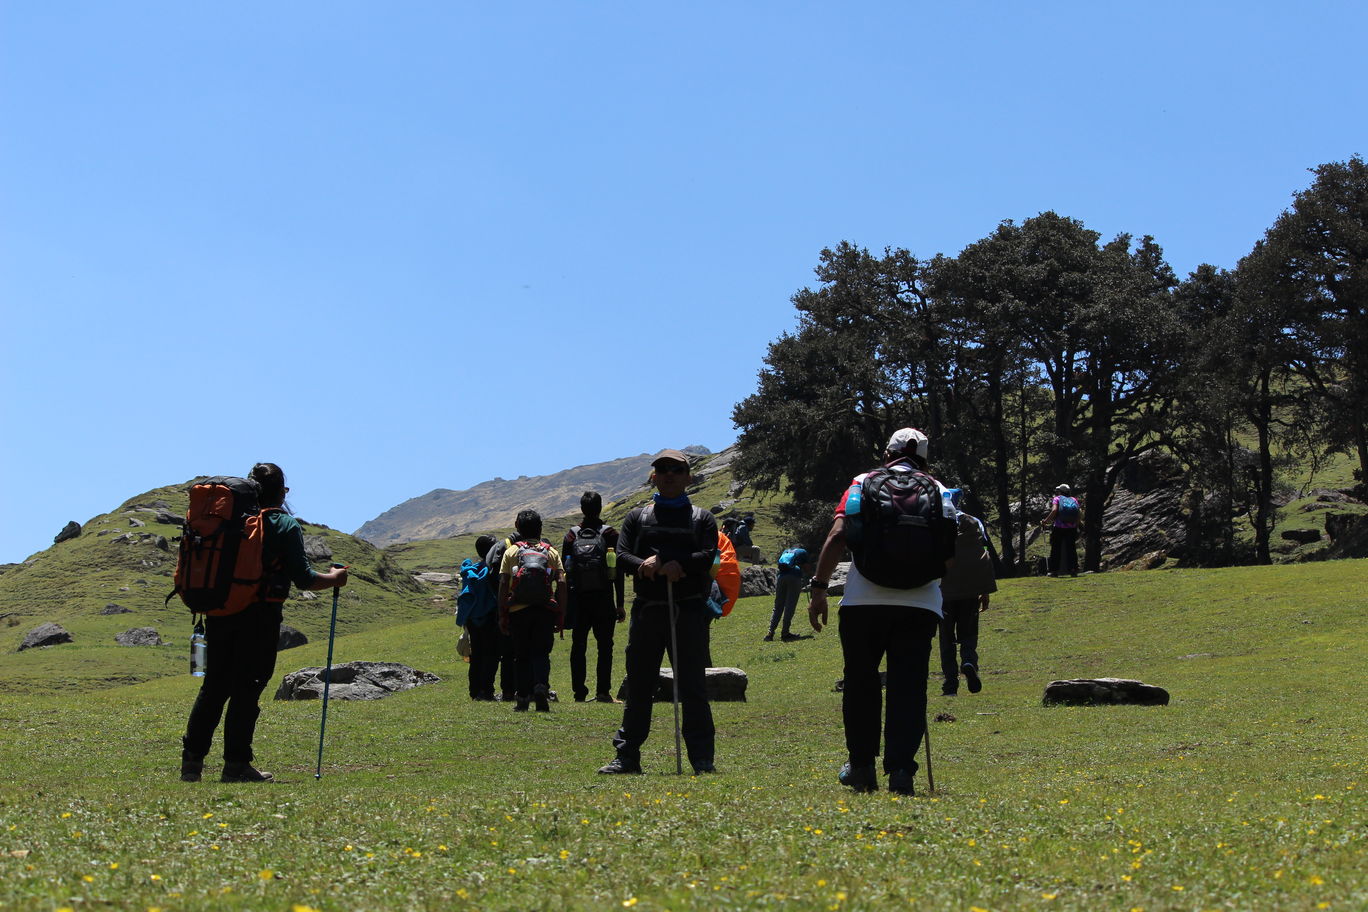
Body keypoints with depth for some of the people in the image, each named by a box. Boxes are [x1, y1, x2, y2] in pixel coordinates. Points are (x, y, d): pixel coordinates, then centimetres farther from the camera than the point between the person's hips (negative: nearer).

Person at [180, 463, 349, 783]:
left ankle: (191, 759, 11)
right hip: (260, 616, -5)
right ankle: (236, 764, 3)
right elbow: (303, 578, -7)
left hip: (219, 612, 5)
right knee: (247, 688, 1)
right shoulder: (286, 525, -3)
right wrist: (334, 579, 10)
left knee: (214, 686, 13)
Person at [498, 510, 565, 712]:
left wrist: (502, 615, 3)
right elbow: (561, 583, 0)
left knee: (521, 655, 11)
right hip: (545, 611, 0)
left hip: (518, 611, 0)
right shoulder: (551, 552, 9)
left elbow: (503, 584, 0)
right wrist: (560, 614, 2)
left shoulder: (511, 552, 6)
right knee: (541, 653, 4)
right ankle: (541, 686, -21)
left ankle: (522, 697, 11)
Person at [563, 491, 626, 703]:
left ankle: (579, 693, 6)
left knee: (578, 646, 7)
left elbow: (563, 571, 3)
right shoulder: (610, 534, -2)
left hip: (578, 599, 2)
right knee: (605, 646, 3)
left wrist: (564, 604, 8)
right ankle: (603, 691, -4)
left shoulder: (571, 535, 3)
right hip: (603, 599, -2)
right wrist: (620, 604, 0)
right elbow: (617, 572, -4)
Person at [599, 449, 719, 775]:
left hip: (689, 610, -2)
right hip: (648, 609, 2)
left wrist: (661, 561, -16)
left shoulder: (702, 518, 10)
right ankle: (627, 756, 10)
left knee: (693, 686, -1)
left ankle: (702, 758, 3)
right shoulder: (638, 517, 15)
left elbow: (708, 556, -7)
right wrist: (647, 565, -20)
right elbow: (622, 556, 2)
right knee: (638, 685, 5)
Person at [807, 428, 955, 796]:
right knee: (908, 687, 2)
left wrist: (818, 588, -3)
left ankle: (861, 766, 20)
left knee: (860, 683, 14)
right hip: (921, 604, 0)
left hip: (863, 600, 0)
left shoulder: (863, 483, 11)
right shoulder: (939, 491, 14)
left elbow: (838, 536, -3)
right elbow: (950, 557, 8)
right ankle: (901, 769, -9)